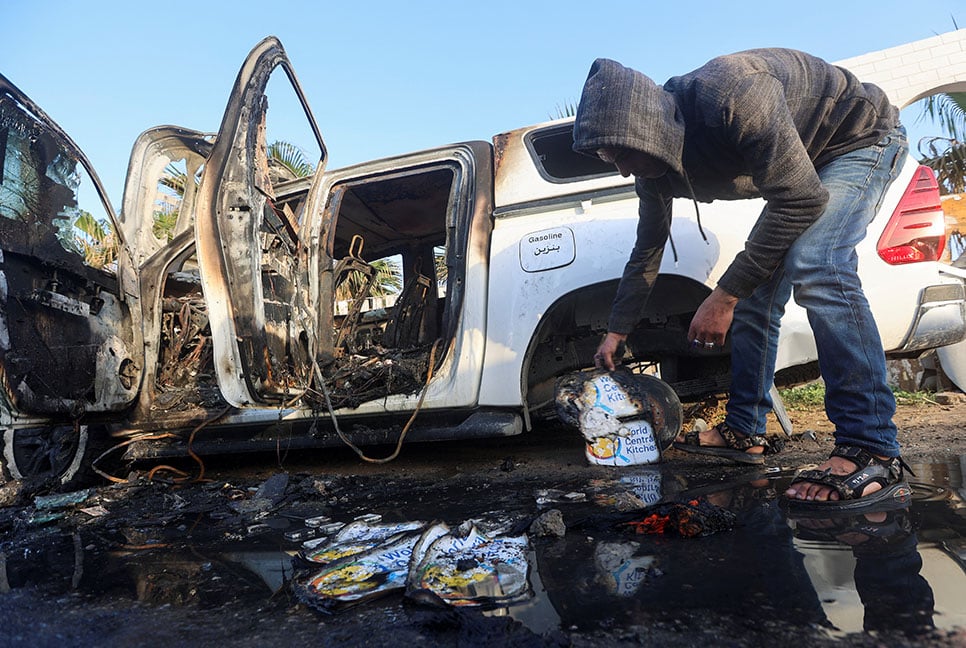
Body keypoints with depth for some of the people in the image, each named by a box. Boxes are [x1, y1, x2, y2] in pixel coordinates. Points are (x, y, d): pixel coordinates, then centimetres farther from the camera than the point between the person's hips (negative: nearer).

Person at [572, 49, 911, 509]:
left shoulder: (731, 97, -38)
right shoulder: (655, 169, -12)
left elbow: (802, 200, -35)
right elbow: (647, 251, 3)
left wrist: (724, 296, -35)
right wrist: (617, 332, 6)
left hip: (862, 137, -8)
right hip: (794, 169, 8)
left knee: (814, 268, -30)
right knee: (756, 292, -1)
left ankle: (873, 453, -30)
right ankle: (744, 431, 8)